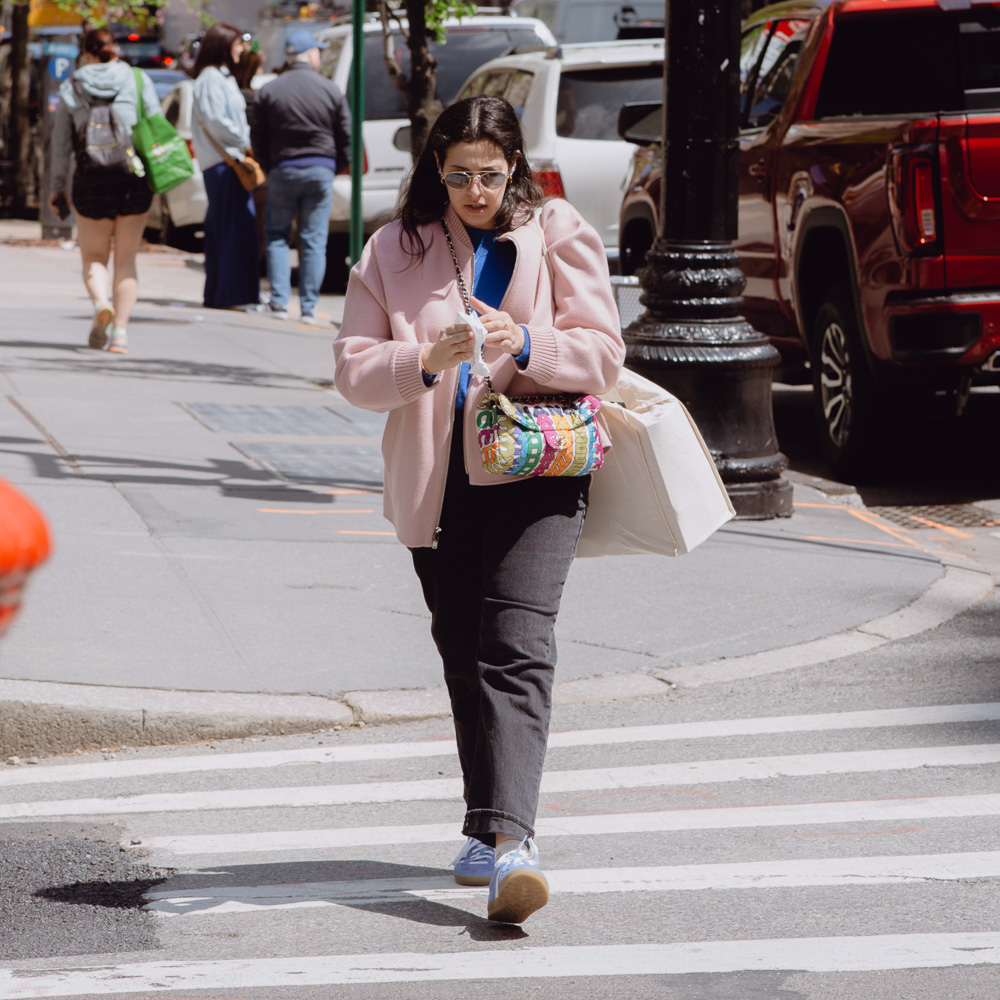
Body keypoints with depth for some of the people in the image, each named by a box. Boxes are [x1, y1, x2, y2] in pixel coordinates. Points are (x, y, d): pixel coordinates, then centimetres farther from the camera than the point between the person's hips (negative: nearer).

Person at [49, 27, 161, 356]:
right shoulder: (138, 80, 2)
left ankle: (102, 304, -17)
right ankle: (120, 331, 3)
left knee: (93, 258, 12)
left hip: (91, 183, 0)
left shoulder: (71, 88, 2)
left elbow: (61, 141, 4)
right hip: (134, 181, 0)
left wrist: (58, 187, 10)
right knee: (126, 260, 10)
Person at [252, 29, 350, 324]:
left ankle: (279, 301, 0)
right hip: (320, 170, 0)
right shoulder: (331, 91, -2)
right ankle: (309, 308, 1)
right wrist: (338, 165, 17)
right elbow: (345, 136, 2)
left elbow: (259, 139, 3)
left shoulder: (269, 92, 0)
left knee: (276, 235, 10)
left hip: (283, 169, 0)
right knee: (314, 241, 3)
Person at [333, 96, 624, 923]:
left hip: (536, 469, -3)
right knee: (465, 659, 11)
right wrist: (426, 361, -19)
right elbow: (354, 371, 1)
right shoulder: (392, 252, 8)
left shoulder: (558, 236, 4)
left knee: (517, 647, -18)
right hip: (435, 480, 3)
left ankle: (508, 840, -29)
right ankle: (492, 831, 25)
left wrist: (527, 344, -19)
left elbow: (602, 354, -1)